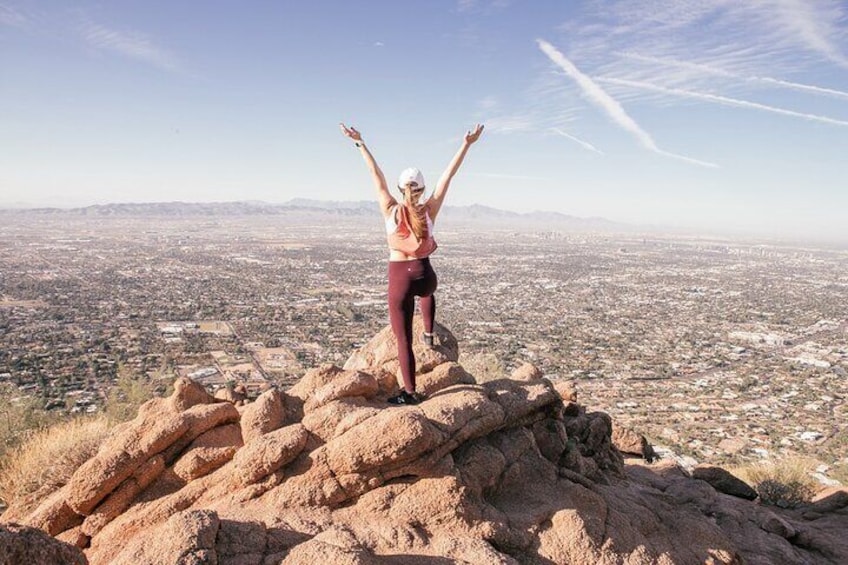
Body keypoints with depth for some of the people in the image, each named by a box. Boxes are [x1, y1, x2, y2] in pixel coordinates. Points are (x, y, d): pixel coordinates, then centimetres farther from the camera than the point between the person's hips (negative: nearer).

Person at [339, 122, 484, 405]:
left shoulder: (391, 211, -7)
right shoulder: (430, 211, -5)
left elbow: (377, 177, -1)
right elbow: (448, 175, -3)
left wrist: (360, 143, 5)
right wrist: (466, 145, 0)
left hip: (400, 277, -2)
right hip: (425, 273, 2)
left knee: (403, 339, 3)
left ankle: (410, 393, 7)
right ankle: (429, 333, 45)